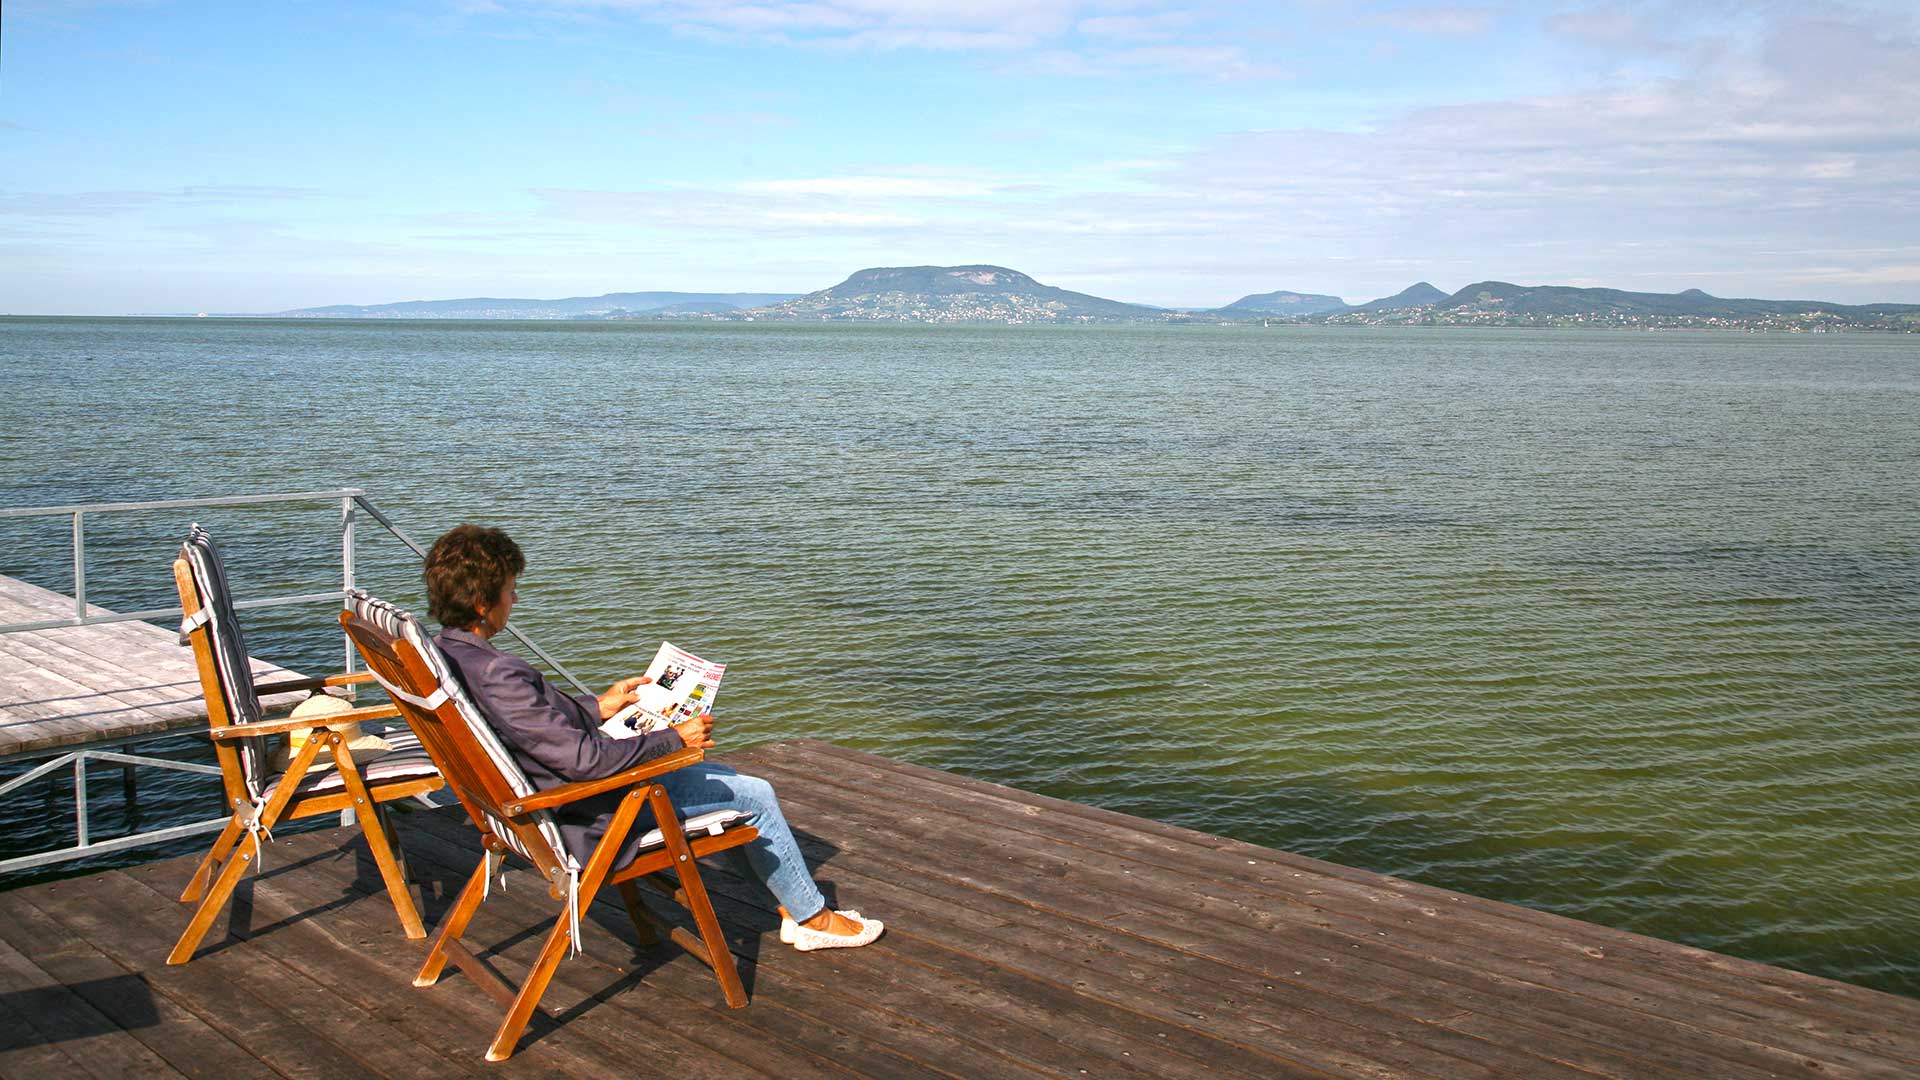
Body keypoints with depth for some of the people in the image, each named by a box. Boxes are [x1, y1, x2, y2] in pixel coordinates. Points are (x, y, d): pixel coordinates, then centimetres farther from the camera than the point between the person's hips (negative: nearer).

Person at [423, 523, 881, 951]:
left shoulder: (444, 651, -2)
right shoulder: (497, 675, -33)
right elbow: (583, 758, -31)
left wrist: (596, 707, 13)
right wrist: (673, 739, -20)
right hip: (590, 816, -10)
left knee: (721, 777, 22)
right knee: (755, 795, 2)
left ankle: (791, 900, 30)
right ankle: (810, 916, 21)